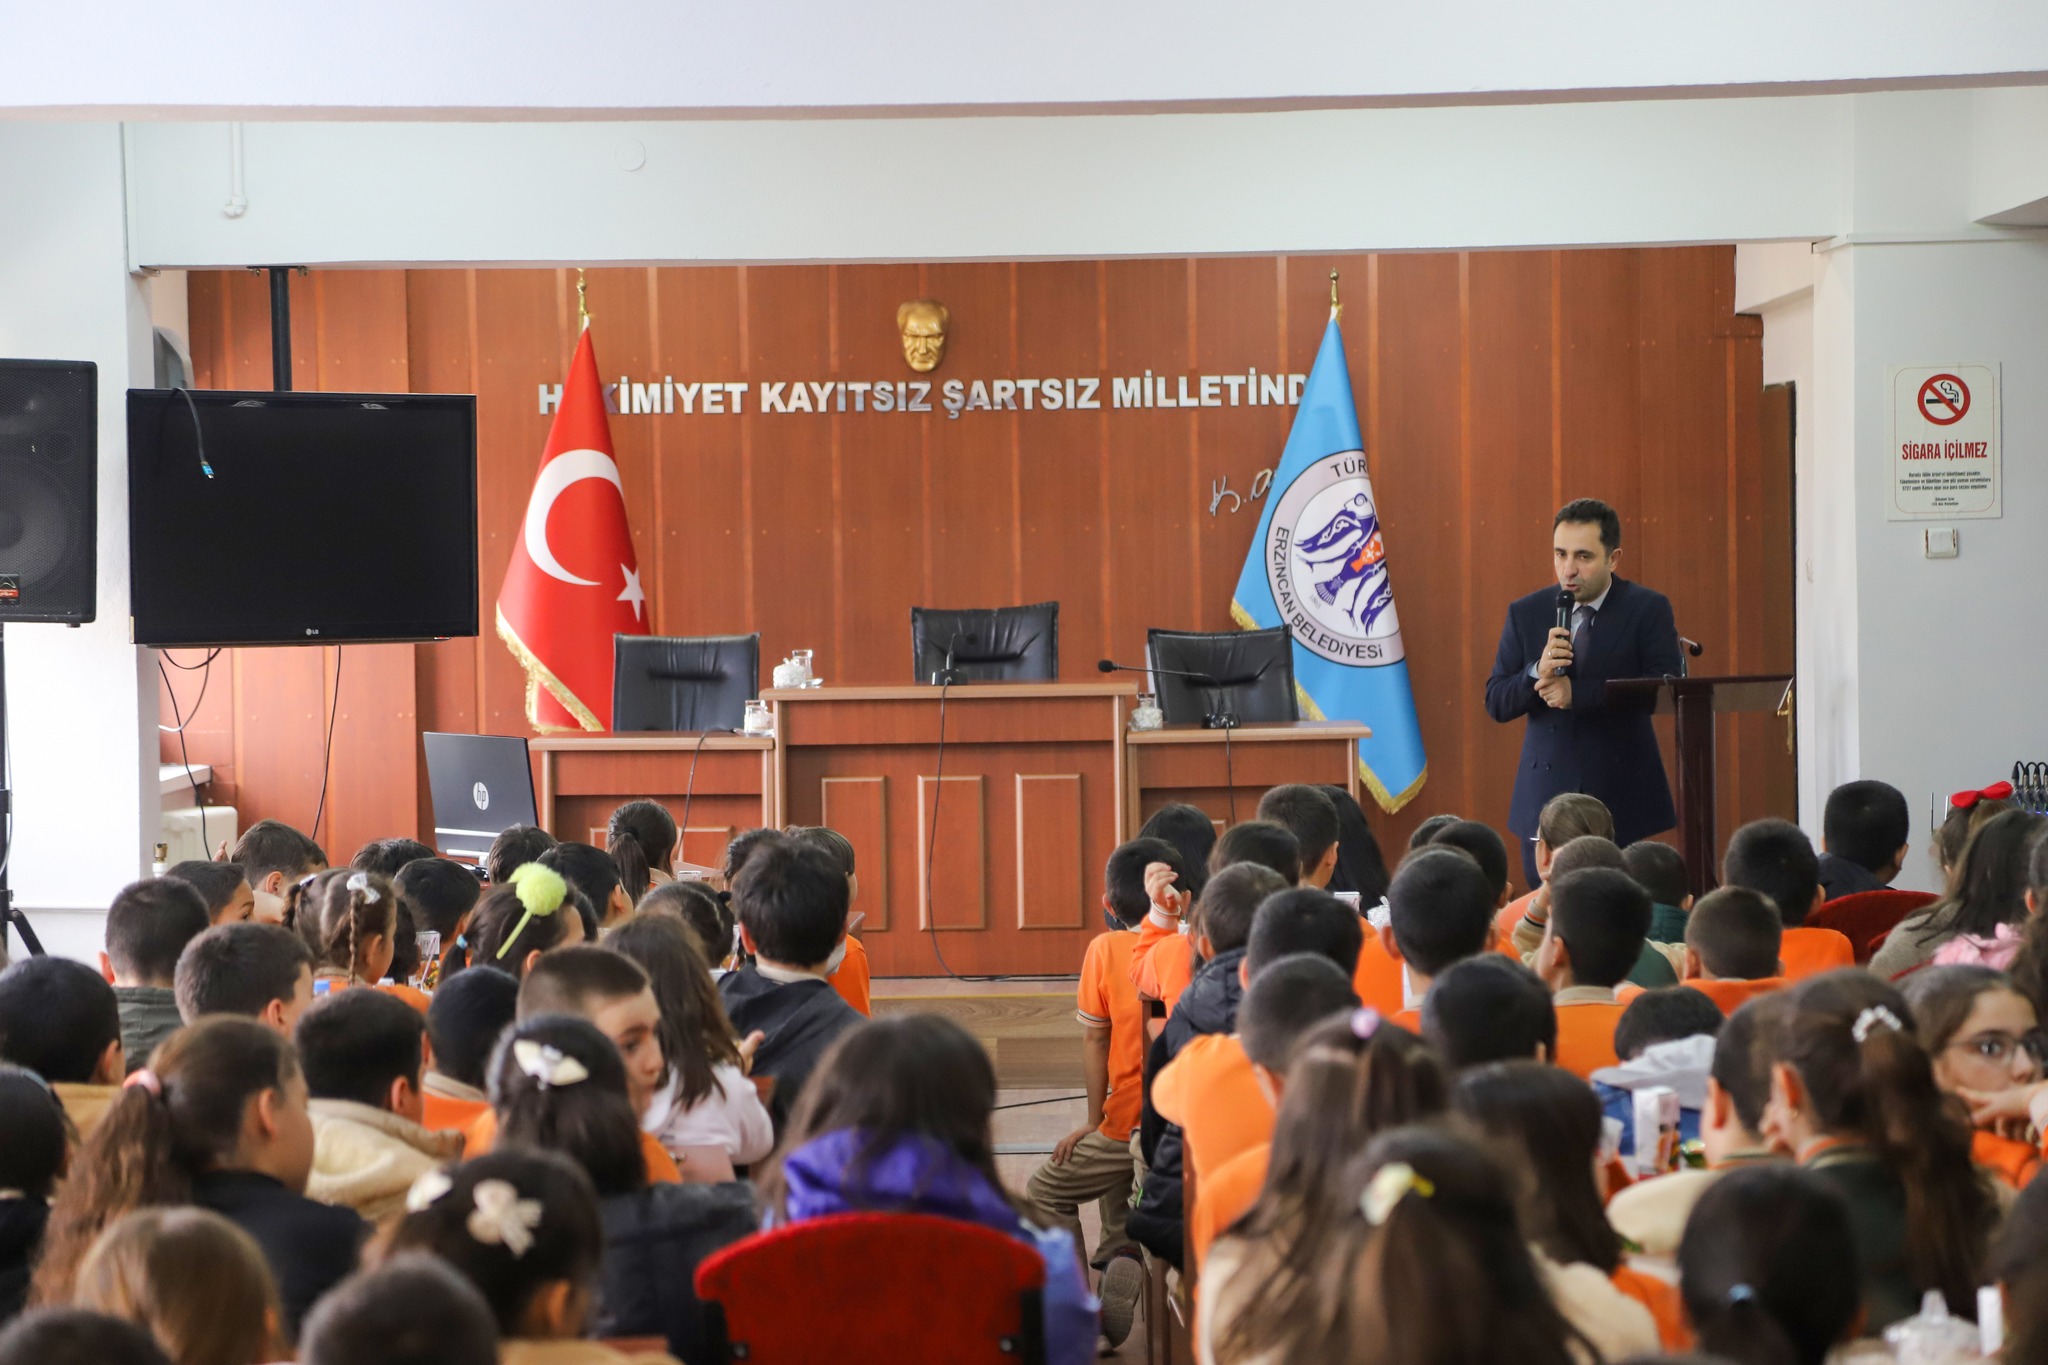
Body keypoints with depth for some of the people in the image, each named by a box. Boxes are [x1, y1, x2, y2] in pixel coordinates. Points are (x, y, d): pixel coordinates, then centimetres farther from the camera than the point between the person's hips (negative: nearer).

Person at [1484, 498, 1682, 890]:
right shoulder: (1525, 614, 8)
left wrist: (1578, 692, -18)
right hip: (1547, 794, 2)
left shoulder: (1649, 609, 0)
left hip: (1623, 797, -2)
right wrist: (1537, 673, -16)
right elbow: (1496, 703, 5)